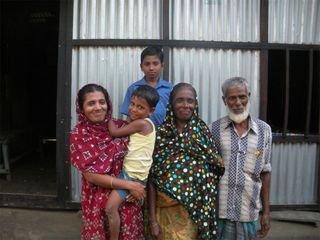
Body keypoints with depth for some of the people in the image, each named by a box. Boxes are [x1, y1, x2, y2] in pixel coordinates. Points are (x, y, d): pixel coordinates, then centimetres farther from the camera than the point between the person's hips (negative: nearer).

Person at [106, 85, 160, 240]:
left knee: (110, 207, -14)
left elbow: (114, 132, -13)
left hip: (133, 175, -10)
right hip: (129, 171, 10)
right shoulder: (141, 123, 9)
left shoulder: (141, 123, -19)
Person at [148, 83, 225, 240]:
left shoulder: (203, 132, 0)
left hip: (199, 210, 2)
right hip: (169, 211, -1)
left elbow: (215, 173, 2)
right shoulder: (161, 134, -5)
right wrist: (152, 219, -7)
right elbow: (152, 178, -5)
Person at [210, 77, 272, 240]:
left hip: (248, 213, 1)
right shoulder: (214, 129, -3)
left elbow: (265, 172, 6)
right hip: (216, 211, -1)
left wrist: (266, 211, 6)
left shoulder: (264, 130, 1)